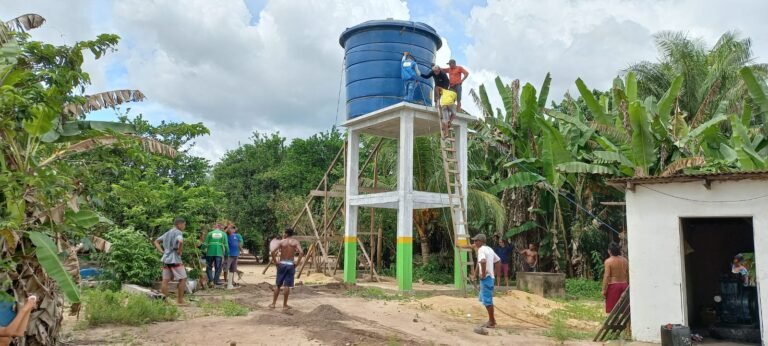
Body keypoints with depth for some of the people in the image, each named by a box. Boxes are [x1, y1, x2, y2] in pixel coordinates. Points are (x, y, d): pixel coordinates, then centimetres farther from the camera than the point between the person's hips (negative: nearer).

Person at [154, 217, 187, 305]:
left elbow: (156, 241, 23)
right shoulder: (178, 232, -10)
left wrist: (162, 251, 13)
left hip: (166, 259, 8)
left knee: (165, 280, 7)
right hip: (175, 259, -8)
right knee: (183, 279, 0)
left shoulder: (167, 233, 17)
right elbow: (180, 241, -31)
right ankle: (180, 300, 0)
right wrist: (179, 251, -16)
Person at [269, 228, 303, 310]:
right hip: (290, 265, -1)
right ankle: (285, 305, 8)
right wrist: (297, 263, -7)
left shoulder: (282, 241, -1)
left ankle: (273, 304, 16)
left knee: (278, 285, 11)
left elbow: (273, 252, -11)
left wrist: (275, 261, -1)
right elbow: (301, 252, -16)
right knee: (287, 285, 3)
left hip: (282, 264, 1)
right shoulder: (295, 242, -1)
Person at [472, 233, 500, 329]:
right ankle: (491, 319, 24)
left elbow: (483, 261, -33)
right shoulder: (489, 249, 15)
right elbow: (498, 260, 24)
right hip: (490, 276, 10)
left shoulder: (481, 250, -14)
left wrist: (483, 274, -23)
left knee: (487, 300, -2)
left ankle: (491, 322, 5)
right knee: (485, 299, 18)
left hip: (486, 277, -10)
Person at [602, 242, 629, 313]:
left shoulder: (608, 261, -10)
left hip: (613, 285, -5)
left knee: (613, 310, 0)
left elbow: (606, 276, -14)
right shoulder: (625, 260, 6)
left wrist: (604, 291, -11)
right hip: (624, 285, 5)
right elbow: (628, 275, 8)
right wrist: (627, 286, 18)